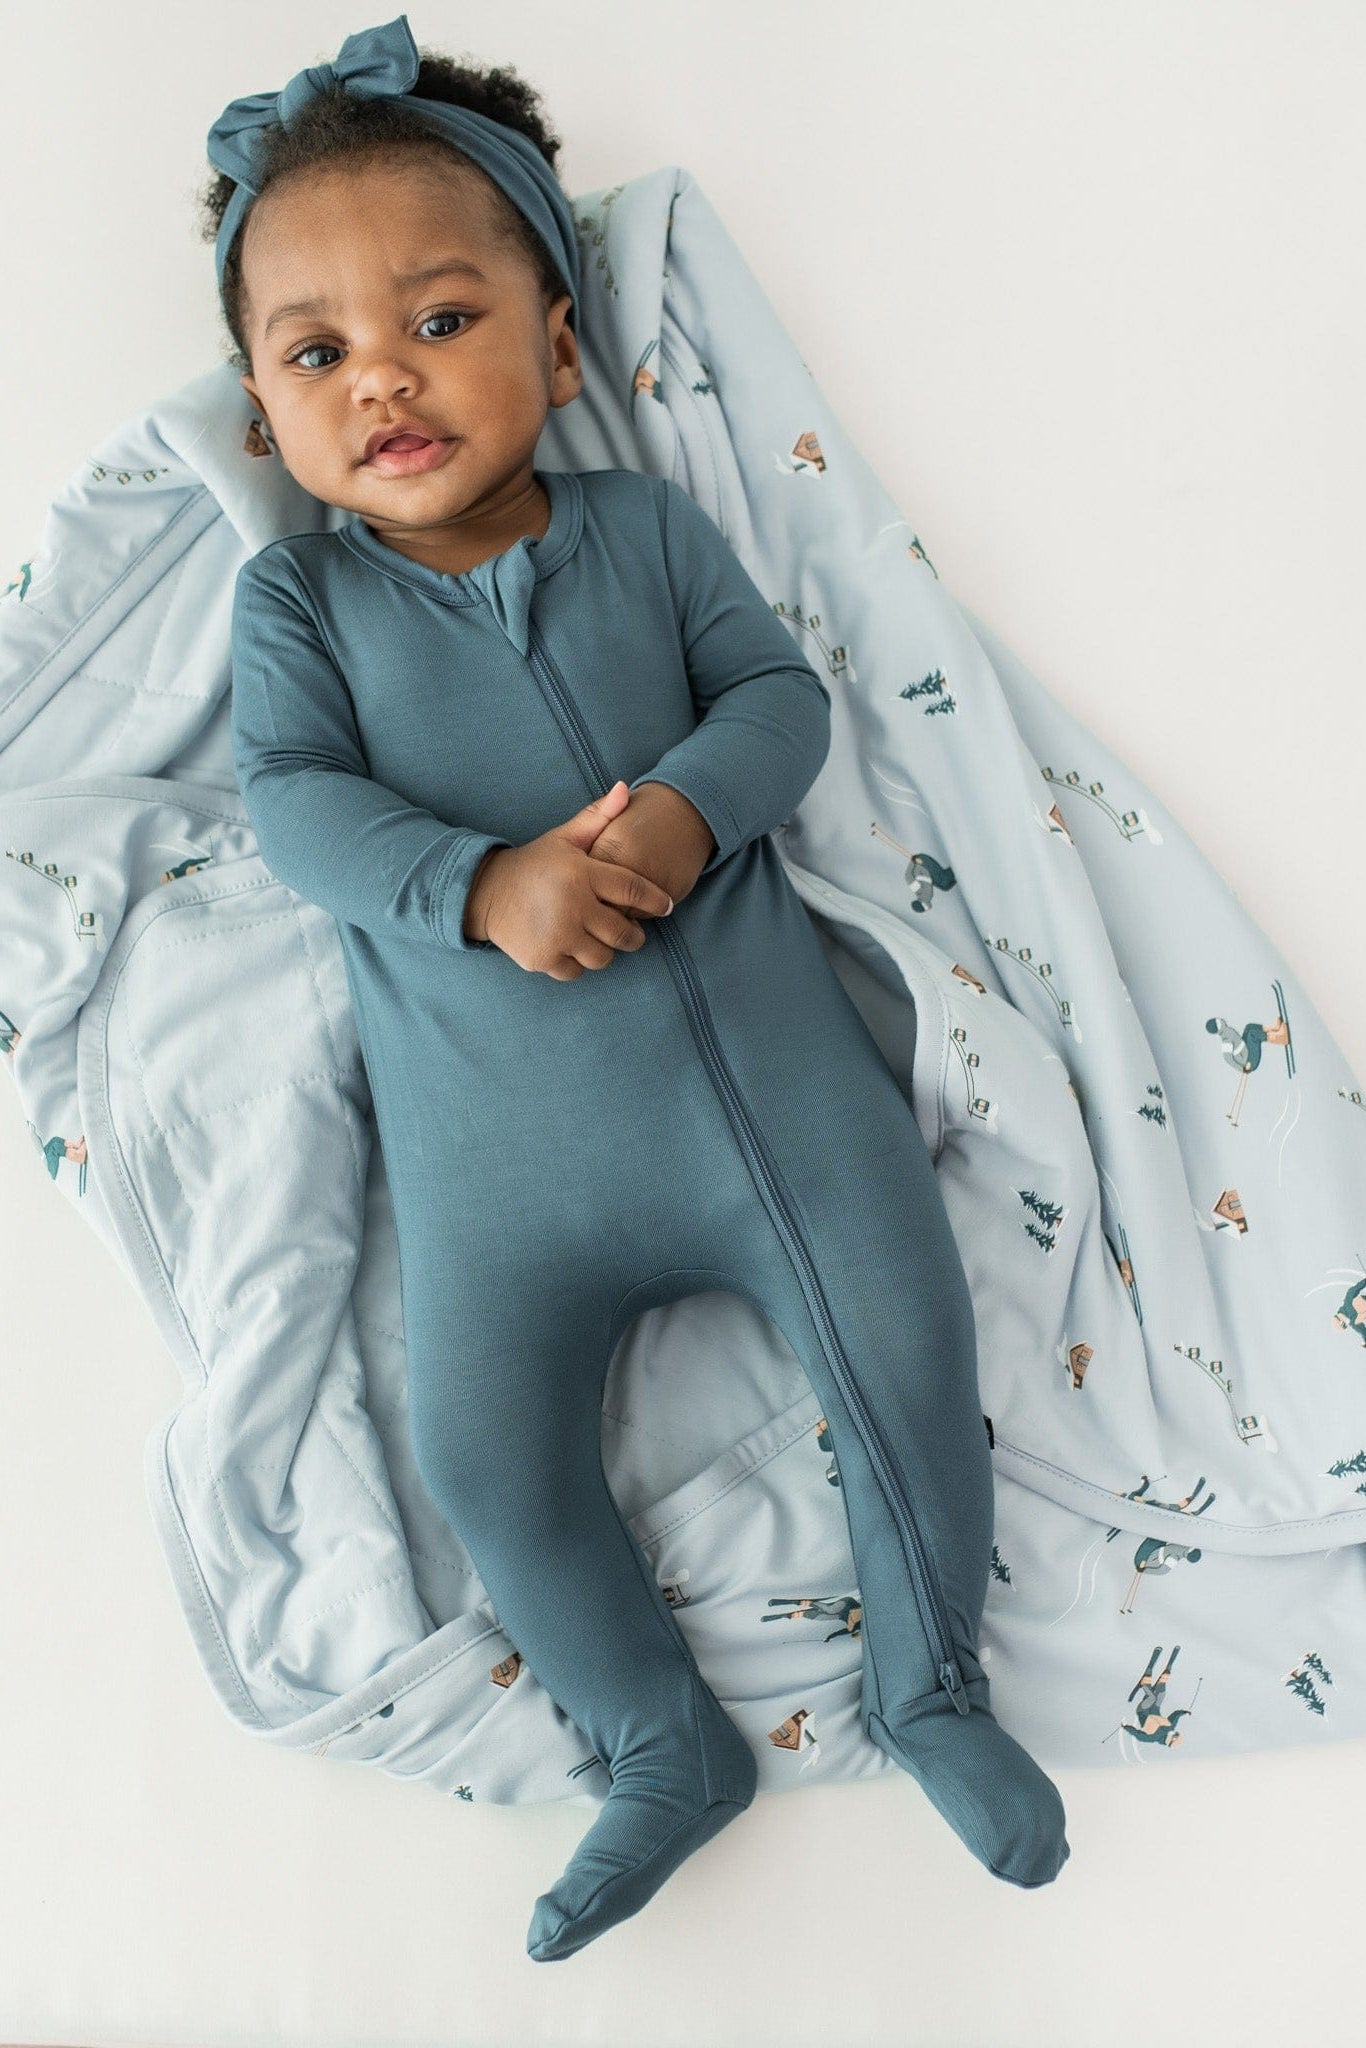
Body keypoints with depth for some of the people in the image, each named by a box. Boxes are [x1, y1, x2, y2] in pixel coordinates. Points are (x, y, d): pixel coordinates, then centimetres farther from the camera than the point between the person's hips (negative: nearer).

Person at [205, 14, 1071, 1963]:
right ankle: (669, 1748, 19)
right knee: (484, 1442, -7)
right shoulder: (297, 595, 7)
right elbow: (296, 795, -6)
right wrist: (482, 884, -25)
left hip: (761, 1031, 1)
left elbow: (781, 687, 3)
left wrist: (692, 800, -20)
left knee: (907, 1337, -4)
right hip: (499, 1124, 0)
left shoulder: (647, 524, 9)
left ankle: (932, 1685, 24)